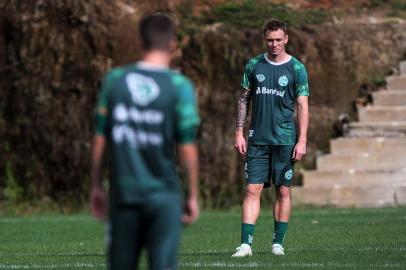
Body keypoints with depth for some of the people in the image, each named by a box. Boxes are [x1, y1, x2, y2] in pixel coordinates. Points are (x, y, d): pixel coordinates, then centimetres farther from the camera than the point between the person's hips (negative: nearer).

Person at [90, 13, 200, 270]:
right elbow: (188, 147, -7)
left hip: (123, 193, 3)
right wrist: (193, 195, 3)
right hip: (163, 195, -3)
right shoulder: (179, 86, -8)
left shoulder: (114, 80, 1)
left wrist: (97, 187, 14)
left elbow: (100, 139, 3)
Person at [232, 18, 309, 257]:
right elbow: (244, 100, 12)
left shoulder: (297, 69, 0)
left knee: (283, 191, 2)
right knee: (252, 189, -5)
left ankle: (278, 242, 11)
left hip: (285, 139, -2)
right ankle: (246, 244, -8)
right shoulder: (254, 65, 7)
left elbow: (303, 106, -1)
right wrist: (239, 133, 5)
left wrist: (302, 141, -8)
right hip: (257, 139, 2)